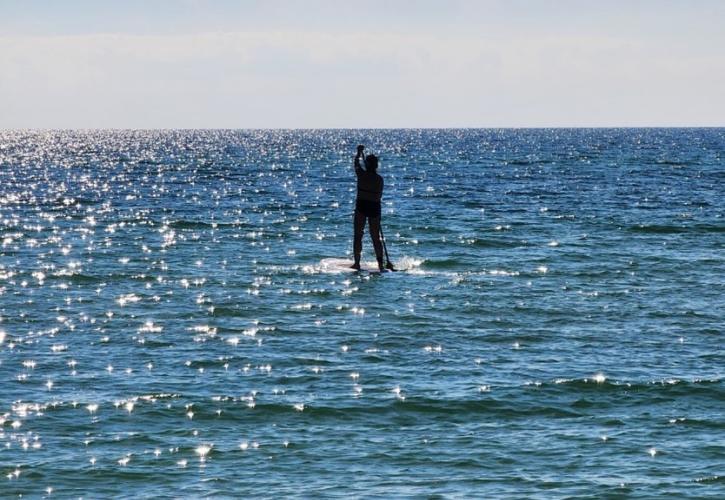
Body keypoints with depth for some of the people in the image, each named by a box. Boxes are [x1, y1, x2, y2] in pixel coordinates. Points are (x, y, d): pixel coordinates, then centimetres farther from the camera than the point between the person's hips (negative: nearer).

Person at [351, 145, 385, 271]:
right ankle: (380, 264, 4)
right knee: (376, 237, 8)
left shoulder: (362, 174, -7)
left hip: (361, 205, -2)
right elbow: (379, 195, 6)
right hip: (375, 206, 2)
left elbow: (356, 162, 13)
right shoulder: (379, 179, -1)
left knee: (358, 235, 6)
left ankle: (357, 263, 2)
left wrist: (359, 152, 29)